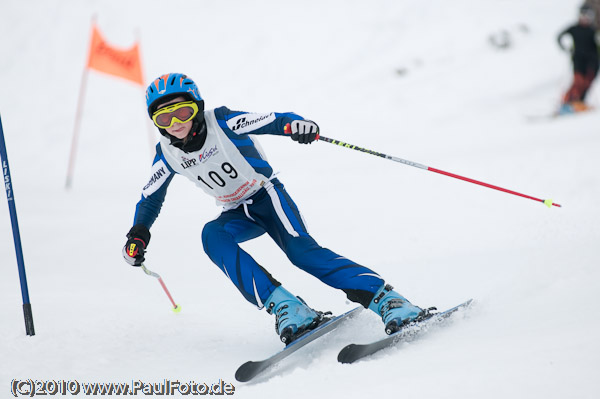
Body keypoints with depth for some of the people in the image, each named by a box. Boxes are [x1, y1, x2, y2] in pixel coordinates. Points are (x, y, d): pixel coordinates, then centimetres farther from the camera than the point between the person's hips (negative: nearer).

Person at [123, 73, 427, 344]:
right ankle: (283, 307, -38)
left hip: (266, 195, -4)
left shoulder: (221, 122, -20)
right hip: (238, 214, 4)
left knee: (300, 249, -29)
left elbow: (274, 121, -24)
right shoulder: (167, 155, -6)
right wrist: (138, 234, -8)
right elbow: (150, 199, 8)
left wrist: (296, 124, -47)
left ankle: (385, 299, -35)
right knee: (212, 235, -29)